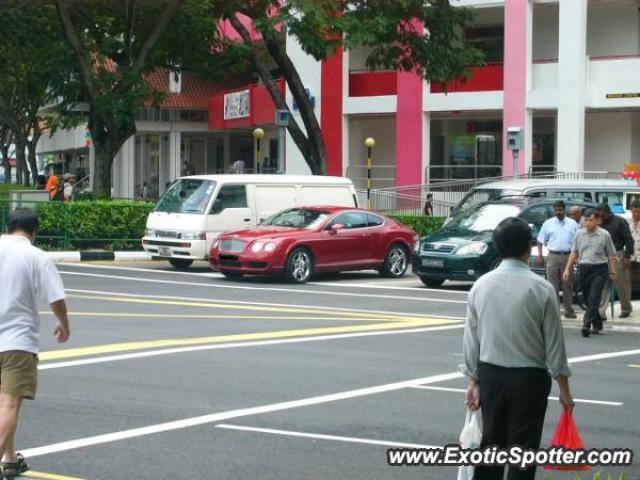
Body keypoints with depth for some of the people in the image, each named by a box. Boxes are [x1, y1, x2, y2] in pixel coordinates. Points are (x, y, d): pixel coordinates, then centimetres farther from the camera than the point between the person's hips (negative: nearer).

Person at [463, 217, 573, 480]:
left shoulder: (481, 286, -1)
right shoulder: (541, 289, -11)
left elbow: (471, 339, 4)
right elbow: (554, 343, -7)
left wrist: (473, 381, 14)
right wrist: (564, 389, 2)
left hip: (490, 375, 4)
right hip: (529, 378, -4)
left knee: (491, 442, 14)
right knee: (522, 449, 2)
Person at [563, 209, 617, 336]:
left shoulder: (604, 235, -3)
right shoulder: (579, 234, 8)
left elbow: (611, 255, 0)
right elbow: (574, 253, 12)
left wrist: (612, 271, -3)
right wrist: (567, 269, 7)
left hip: (599, 270, -4)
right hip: (584, 269, 4)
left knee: (594, 298, -14)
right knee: (587, 299, 8)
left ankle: (587, 324, -21)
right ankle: (597, 325, 19)